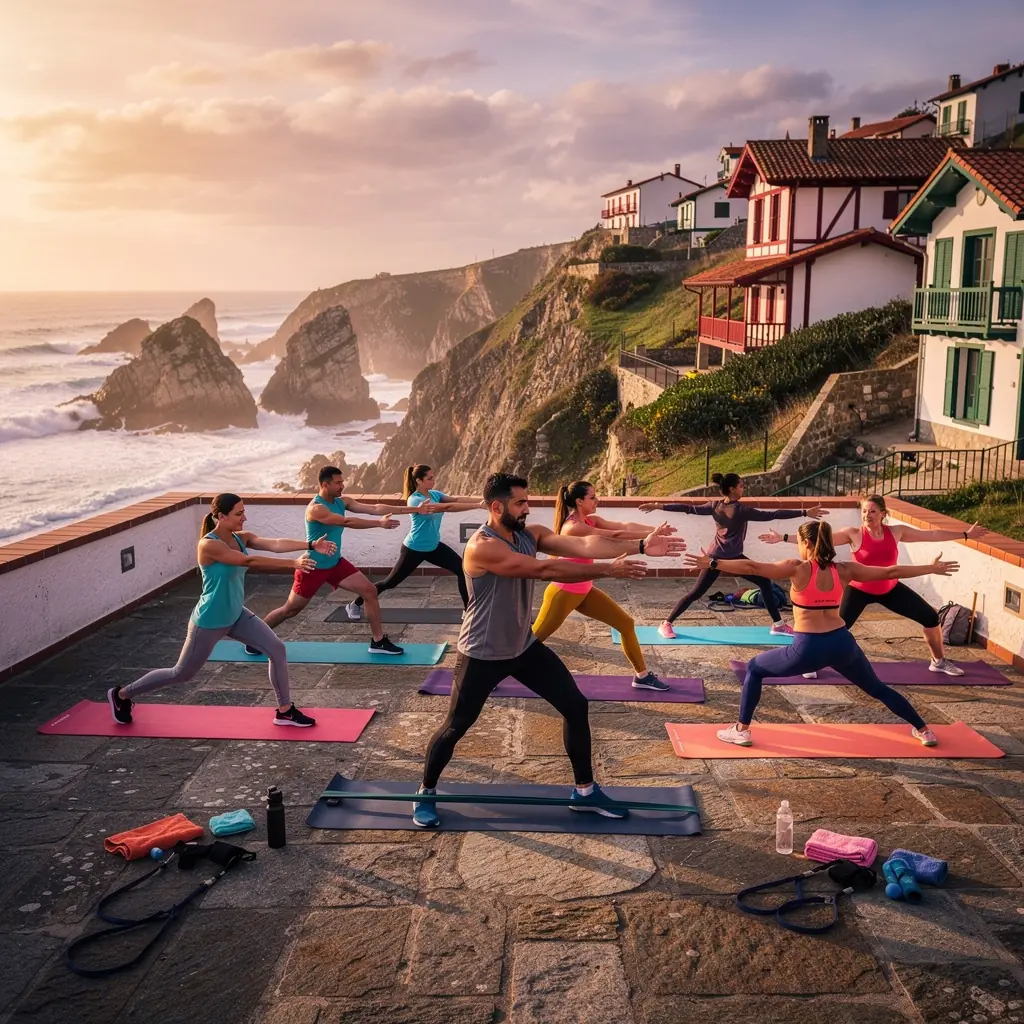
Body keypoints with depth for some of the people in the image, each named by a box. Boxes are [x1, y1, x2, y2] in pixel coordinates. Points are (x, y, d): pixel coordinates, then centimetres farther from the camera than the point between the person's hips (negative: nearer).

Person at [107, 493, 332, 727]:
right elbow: (249, 561, -36)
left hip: (236, 615, 7)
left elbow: (276, 543, -18)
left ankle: (285, 711, 10)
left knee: (277, 650, -3)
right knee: (182, 674, 9)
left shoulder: (241, 538, -3)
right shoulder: (209, 545, -24)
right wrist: (293, 564, -42)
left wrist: (311, 545, -33)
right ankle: (121, 695, 30)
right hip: (210, 621, -7)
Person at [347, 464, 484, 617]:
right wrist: (477, 505, -42)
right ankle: (355, 604, 22)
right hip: (414, 549, -7)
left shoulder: (435, 494, -1)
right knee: (390, 582, 4)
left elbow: (456, 501, -17)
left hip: (433, 547, 7)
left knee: (463, 570, -4)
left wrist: (479, 501, -32)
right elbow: (447, 507, -37)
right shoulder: (415, 500, -25)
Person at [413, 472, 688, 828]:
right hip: (483, 654, -7)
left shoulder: (530, 534, -4)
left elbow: (583, 544, -17)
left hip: (524, 645, 7)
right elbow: (546, 570, -34)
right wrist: (608, 570, -34)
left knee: (576, 706, 5)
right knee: (455, 727, 5)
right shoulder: (482, 547, -27)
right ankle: (425, 794, 29)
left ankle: (585, 791, 20)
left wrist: (639, 546, -29)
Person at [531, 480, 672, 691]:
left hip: (584, 591, 9)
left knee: (626, 623, 7)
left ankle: (642, 676, 17)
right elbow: (616, 535, -29)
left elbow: (626, 526, -6)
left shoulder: (591, 521, 2)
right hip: (563, 593, -9)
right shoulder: (573, 528, -25)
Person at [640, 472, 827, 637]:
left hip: (716, 557, 5)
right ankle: (778, 624, 14)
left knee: (695, 593, 6)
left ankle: (666, 624, 3)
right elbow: (772, 514, -19)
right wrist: (805, 513, -18)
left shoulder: (715, 507, -3)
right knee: (764, 582, 10)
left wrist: (658, 505, 6)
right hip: (733, 558, -5)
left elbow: (689, 508, -1)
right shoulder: (742, 510, -18)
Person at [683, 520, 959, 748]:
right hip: (842, 644, 5)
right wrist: (932, 568, 25)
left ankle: (741, 731, 13)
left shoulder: (798, 569, -6)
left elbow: (751, 567, -14)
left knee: (754, 669, 16)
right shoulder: (844, 570, 6)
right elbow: (891, 572, 13)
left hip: (808, 648, -4)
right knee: (876, 687, 29)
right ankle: (923, 731, 38)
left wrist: (712, 563, -12)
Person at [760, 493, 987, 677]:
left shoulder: (896, 532, -9)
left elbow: (932, 534, 1)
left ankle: (939, 662, 28)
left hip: (890, 589, 4)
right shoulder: (854, 534, -19)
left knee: (930, 617, 5)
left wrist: (965, 534, 4)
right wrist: (783, 538, -29)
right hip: (859, 590, -4)